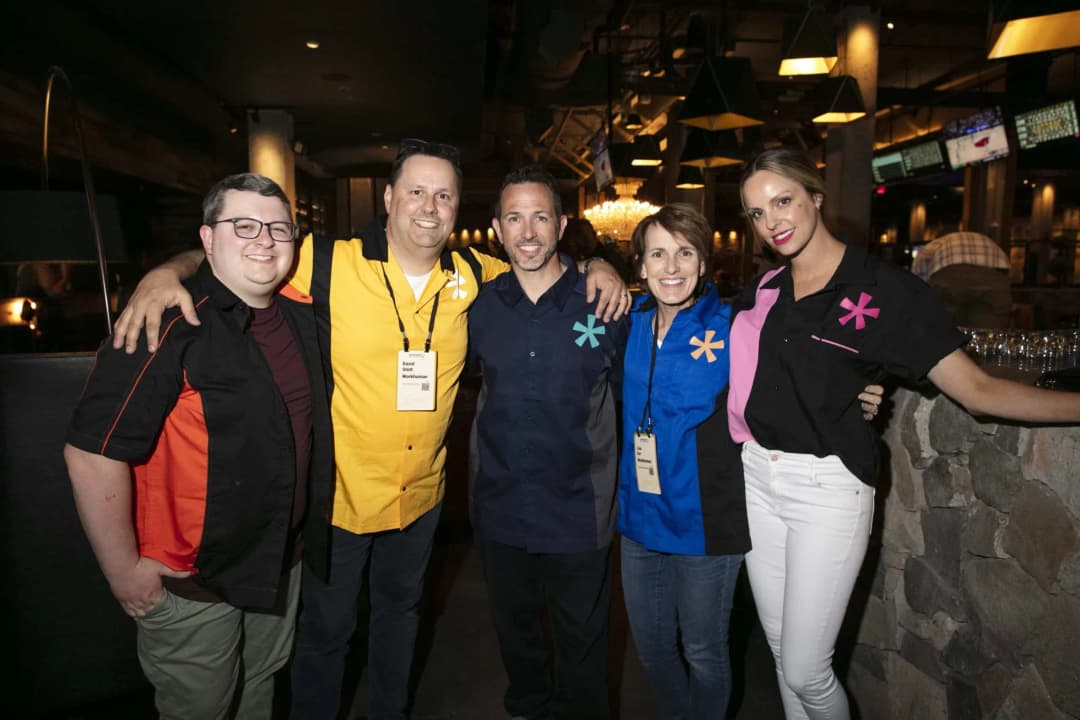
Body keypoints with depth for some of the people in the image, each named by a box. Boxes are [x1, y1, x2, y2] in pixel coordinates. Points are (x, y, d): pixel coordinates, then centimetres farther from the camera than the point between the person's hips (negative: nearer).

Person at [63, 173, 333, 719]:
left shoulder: (299, 316, -1)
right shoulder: (170, 326, -21)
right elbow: (94, 453, -23)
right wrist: (124, 571, -16)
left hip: (282, 565, 6)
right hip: (192, 586, -6)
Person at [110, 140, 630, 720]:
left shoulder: (471, 275, -6)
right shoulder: (329, 264, -17)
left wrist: (595, 268, -5)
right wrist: (167, 272, -27)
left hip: (421, 492, 4)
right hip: (340, 491, -4)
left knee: (399, 610, 27)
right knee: (325, 629, 17)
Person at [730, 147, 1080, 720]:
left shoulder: (887, 289, -9)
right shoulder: (762, 291, 6)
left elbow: (975, 388, -12)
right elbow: (733, 366, 21)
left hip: (825, 486, -5)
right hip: (756, 477, 5)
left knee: (805, 669, 1)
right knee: (781, 650, 17)